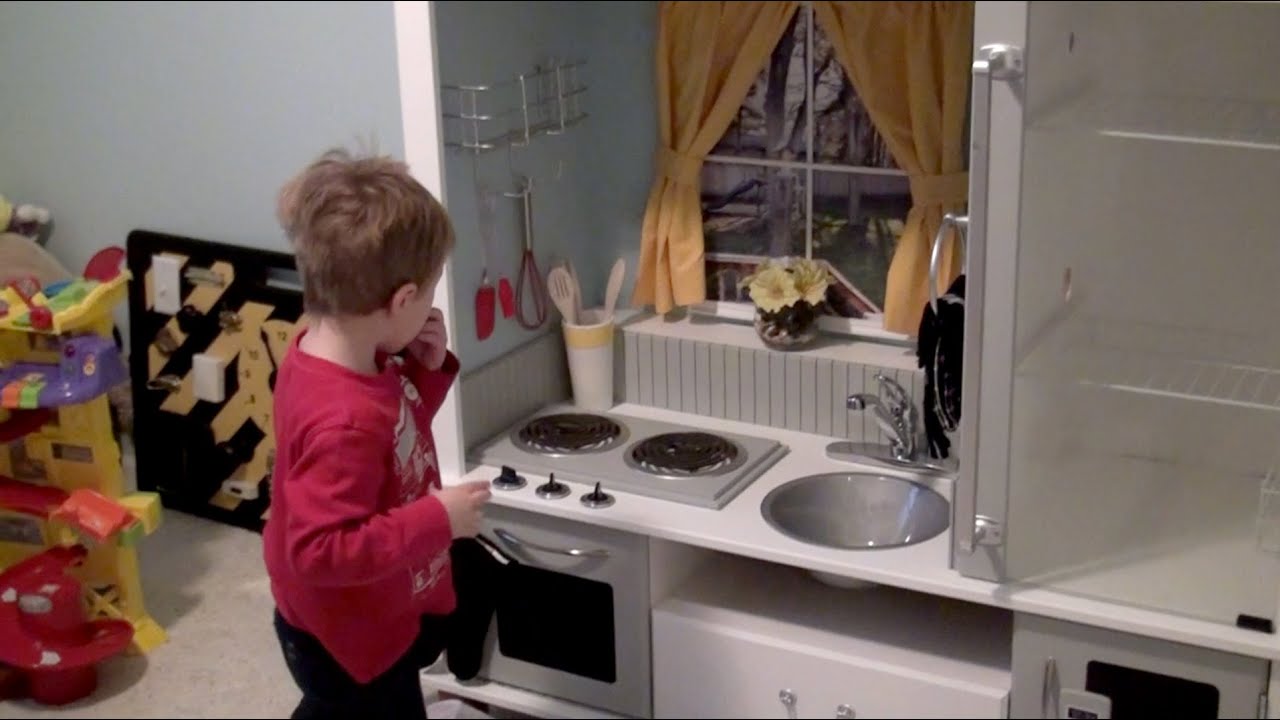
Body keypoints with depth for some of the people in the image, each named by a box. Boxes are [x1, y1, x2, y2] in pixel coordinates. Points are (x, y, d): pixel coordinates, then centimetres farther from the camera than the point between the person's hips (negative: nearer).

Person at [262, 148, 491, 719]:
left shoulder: (354, 359, -9)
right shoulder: (343, 420, -38)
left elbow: (397, 428, 9)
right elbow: (321, 550, -38)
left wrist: (428, 369, -8)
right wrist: (437, 519, -33)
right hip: (351, 635, -9)